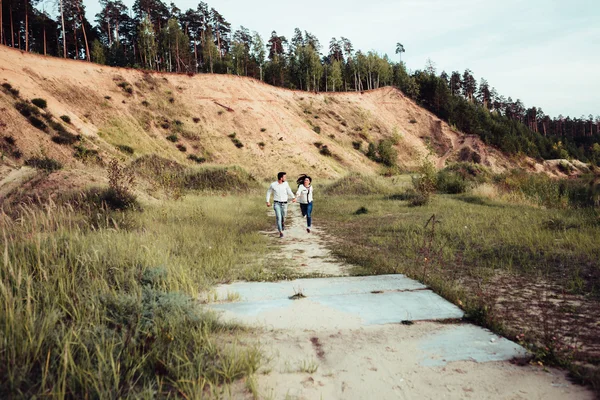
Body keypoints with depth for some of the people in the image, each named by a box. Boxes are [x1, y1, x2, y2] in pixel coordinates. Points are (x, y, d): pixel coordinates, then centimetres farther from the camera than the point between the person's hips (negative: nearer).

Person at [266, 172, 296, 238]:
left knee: (283, 217, 14)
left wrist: (293, 198, -7)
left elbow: (289, 191, 7)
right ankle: (281, 232, -10)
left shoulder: (286, 183, -6)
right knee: (278, 217, -15)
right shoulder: (273, 185, -9)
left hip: (284, 204, 2)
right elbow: (269, 192, 7)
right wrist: (268, 201, 1)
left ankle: (283, 223, 50)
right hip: (277, 203, -2)